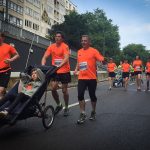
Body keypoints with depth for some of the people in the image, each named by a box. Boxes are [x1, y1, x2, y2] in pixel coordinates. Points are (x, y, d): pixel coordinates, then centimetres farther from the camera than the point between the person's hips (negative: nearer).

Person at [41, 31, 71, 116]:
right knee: (53, 88, -6)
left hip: (64, 71, -3)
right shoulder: (51, 47, 3)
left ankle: (66, 108, 22)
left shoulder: (65, 46, -10)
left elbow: (66, 58, -23)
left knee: (64, 90, 4)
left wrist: (60, 65, -38)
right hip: (55, 71, 4)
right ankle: (59, 105, 18)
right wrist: (43, 66, -20)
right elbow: (45, 57, -1)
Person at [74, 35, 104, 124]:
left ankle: (93, 112, 30)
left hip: (92, 78, -3)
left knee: (92, 96, 8)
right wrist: (76, 69, 7)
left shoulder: (94, 51, -3)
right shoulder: (79, 52, 12)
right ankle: (83, 114, 4)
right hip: (81, 78, 4)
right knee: (80, 95, -7)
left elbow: (102, 60, -11)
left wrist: (104, 60, -34)